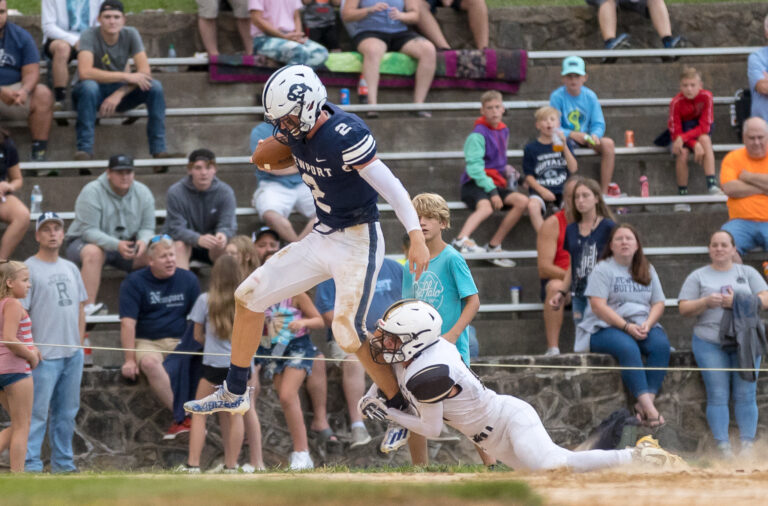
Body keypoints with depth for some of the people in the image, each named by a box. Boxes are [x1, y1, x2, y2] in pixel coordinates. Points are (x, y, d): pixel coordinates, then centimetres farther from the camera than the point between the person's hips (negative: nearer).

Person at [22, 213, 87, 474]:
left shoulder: (70, 269, 16)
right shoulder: (30, 268, -6)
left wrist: (79, 342, 12)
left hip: (73, 354, 7)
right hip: (44, 355, -7)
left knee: (67, 412, 12)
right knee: (37, 411, -10)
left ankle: (63, 463, 19)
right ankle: (30, 464, -10)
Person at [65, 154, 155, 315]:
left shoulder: (143, 193, -1)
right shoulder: (92, 192, -19)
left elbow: (147, 228, 1)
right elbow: (89, 231, -24)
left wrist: (143, 241, -26)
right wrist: (117, 245, -38)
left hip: (126, 245, 5)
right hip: (84, 242, -5)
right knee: (93, 252, -40)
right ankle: (88, 306, -43)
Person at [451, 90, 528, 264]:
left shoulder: (503, 131, 15)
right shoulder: (478, 135, -10)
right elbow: (474, 166, -18)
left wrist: (505, 169, 8)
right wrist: (492, 191, -22)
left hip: (496, 184, 8)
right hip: (475, 184, -8)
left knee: (522, 201, -13)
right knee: (485, 207, -37)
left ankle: (494, 245, -12)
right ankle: (462, 239, -59)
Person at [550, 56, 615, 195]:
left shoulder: (590, 96, 1)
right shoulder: (557, 97, -8)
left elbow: (598, 124, 0)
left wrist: (595, 135, -24)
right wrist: (572, 134, -29)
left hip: (586, 138, 3)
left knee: (608, 143, -23)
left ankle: (604, 192, -21)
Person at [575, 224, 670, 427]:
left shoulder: (647, 271, 17)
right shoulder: (603, 270, 1)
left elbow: (658, 303, 12)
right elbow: (598, 306, -10)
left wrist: (647, 325, -10)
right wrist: (627, 327, -18)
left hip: (642, 328, 5)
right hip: (606, 328, -5)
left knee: (661, 344, -29)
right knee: (627, 347, -37)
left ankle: (647, 401, -35)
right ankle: (649, 408, -44)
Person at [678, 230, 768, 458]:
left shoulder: (748, 273, 17)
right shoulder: (698, 276, 15)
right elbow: (684, 309, 7)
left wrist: (737, 301, -10)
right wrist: (706, 302, -11)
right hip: (710, 342, -1)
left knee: (746, 394, -8)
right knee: (717, 396, -9)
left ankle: (747, 446, -7)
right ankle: (723, 448, -10)